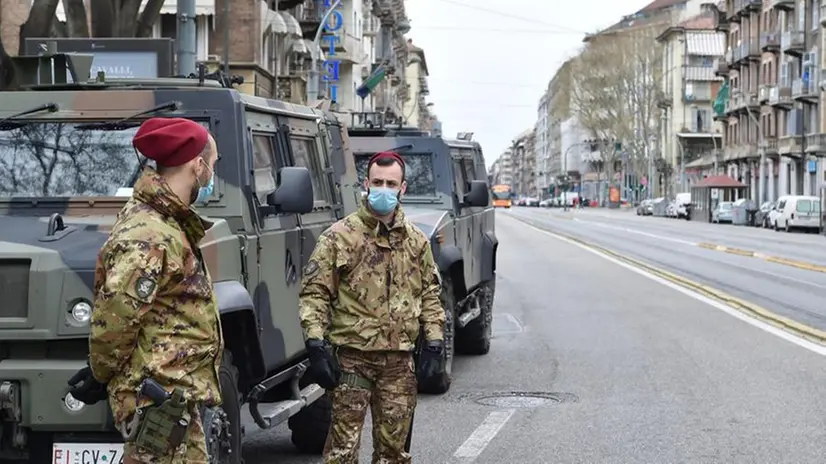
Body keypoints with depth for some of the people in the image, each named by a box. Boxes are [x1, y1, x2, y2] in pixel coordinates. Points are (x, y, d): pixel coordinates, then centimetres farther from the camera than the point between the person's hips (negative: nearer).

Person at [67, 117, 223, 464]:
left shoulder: (167, 222, 14)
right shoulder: (148, 237, -20)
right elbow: (114, 315, -24)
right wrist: (101, 376, -10)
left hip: (174, 391, 10)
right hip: (159, 397, -10)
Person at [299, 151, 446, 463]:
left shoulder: (416, 241, 10)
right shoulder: (339, 236, -4)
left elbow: (430, 294, 16)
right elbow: (314, 292, -5)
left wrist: (434, 342, 6)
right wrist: (316, 345, -14)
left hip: (399, 359, 4)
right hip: (352, 357, -4)